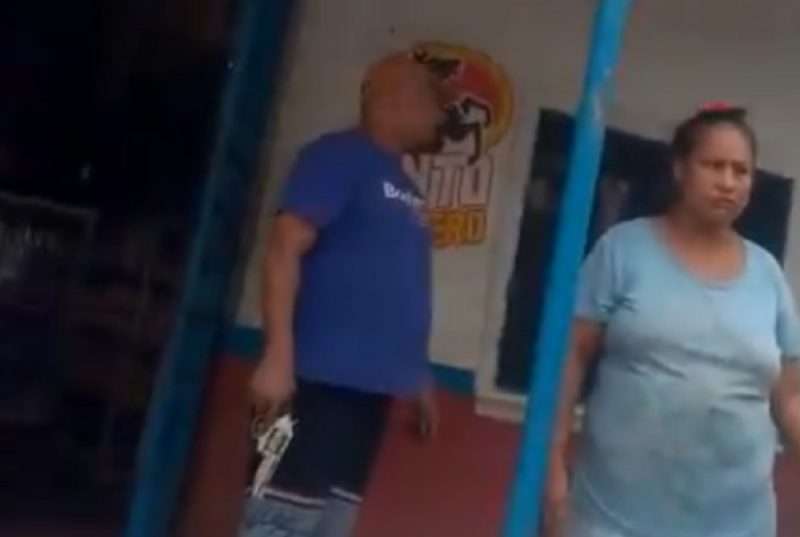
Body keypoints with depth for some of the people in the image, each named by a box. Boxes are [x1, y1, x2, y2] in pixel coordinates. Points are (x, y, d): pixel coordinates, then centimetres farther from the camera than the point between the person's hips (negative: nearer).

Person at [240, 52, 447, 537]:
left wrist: (418, 375, 23)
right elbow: (285, 249, -13)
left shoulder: (405, 189, 19)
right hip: (321, 379, -9)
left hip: (372, 385, 9)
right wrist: (279, 356, -20)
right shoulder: (340, 156, -5)